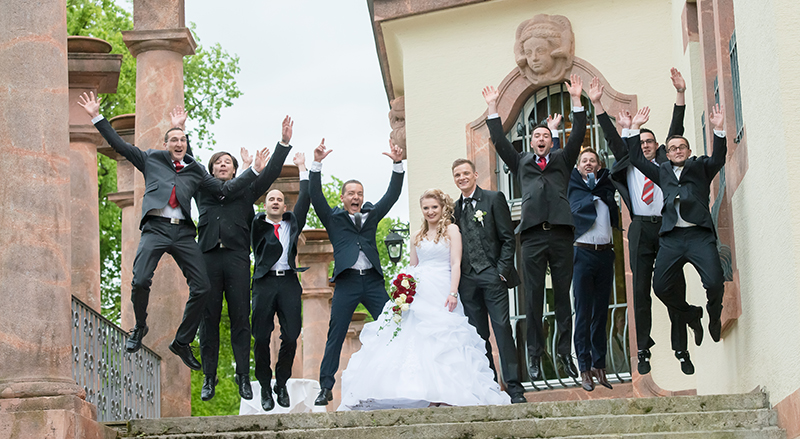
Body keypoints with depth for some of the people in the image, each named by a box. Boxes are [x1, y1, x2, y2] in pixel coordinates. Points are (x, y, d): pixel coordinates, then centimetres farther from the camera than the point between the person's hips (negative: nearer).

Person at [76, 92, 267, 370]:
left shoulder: (195, 171, 20)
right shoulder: (152, 159, 15)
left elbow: (225, 189, 19)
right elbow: (119, 145, 12)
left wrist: (254, 170, 12)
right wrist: (96, 117, 5)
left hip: (184, 232, 3)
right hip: (156, 229, -3)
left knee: (202, 288, -6)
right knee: (140, 281, -21)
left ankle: (182, 342, 10)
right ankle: (140, 328, 9)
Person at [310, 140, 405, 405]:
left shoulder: (371, 215, 17)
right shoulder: (333, 219, 10)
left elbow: (392, 195, 11)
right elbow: (316, 196, -2)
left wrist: (397, 164, -1)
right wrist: (317, 164, -13)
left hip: (373, 281, 3)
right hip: (346, 282, -3)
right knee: (335, 335, -3)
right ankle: (326, 388, 0)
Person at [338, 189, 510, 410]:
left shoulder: (451, 230, 4)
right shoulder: (418, 235, 19)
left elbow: (455, 264, -4)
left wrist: (453, 292, -15)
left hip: (441, 292, -5)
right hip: (418, 292, 5)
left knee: (440, 340, -12)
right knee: (413, 339, -5)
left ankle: (443, 395, -15)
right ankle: (423, 393, -7)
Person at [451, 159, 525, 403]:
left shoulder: (494, 199, 3)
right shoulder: (454, 209, 15)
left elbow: (508, 238, -1)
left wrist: (502, 270, -10)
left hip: (492, 276, -4)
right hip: (467, 280, 5)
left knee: (503, 330, -8)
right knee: (478, 336, 5)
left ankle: (514, 388, -7)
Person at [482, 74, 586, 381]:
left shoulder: (562, 160, 20)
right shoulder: (521, 162, 22)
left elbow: (577, 135, 11)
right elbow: (499, 141, 16)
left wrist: (576, 101, 5)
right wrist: (493, 108, 13)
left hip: (561, 233, 0)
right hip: (532, 235, 0)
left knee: (562, 296, 2)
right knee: (533, 298, -1)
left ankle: (565, 353, 6)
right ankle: (535, 356, 2)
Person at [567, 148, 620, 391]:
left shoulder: (605, 184, 13)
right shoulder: (574, 186, 7)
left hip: (605, 253, 4)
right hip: (583, 253, -4)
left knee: (601, 313, 6)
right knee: (583, 313, -5)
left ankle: (599, 366, 10)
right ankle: (584, 369, -4)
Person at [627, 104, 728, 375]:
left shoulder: (701, 167, 17)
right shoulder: (663, 172, 24)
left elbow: (718, 159, -2)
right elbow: (637, 159, 20)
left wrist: (719, 130, -16)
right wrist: (635, 128, 13)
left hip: (699, 235, -3)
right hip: (671, 238, 3)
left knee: (714, 282, -20)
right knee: (661, 287, -10)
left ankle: (714, 316, 13)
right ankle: (691, 316, 18)